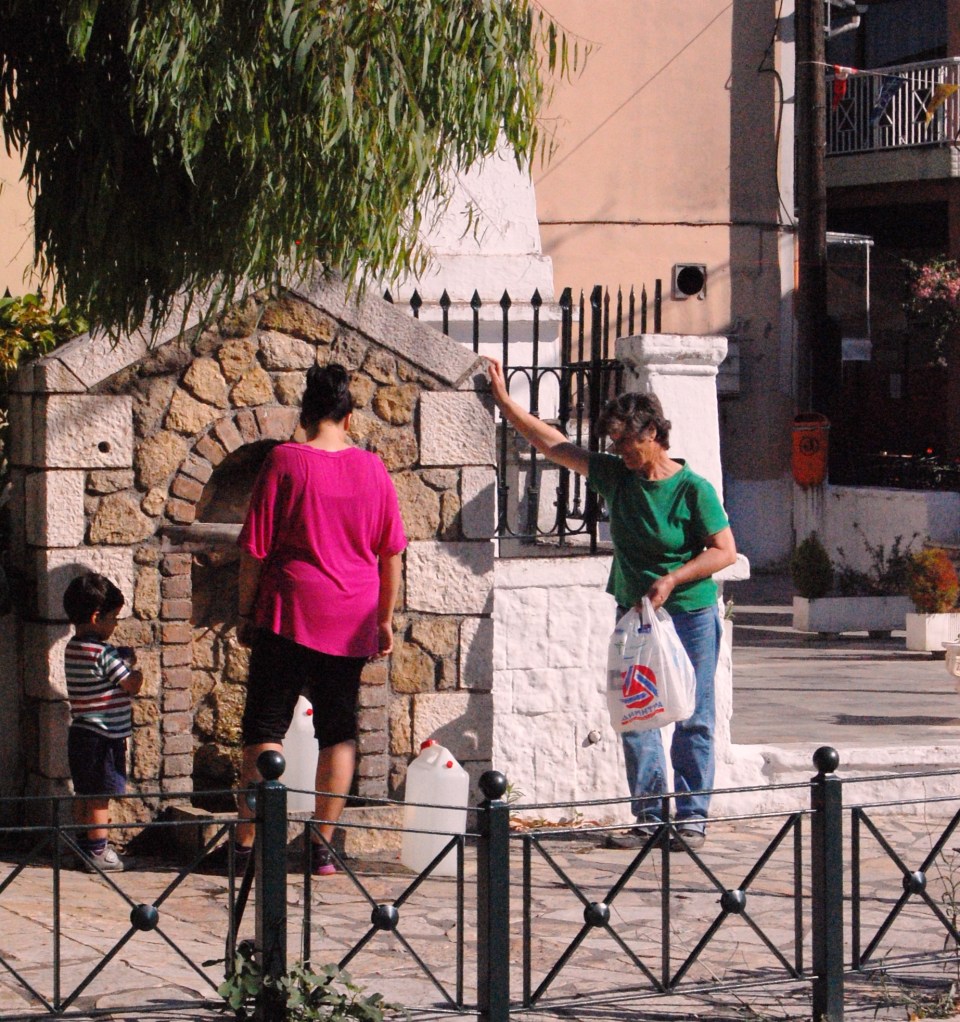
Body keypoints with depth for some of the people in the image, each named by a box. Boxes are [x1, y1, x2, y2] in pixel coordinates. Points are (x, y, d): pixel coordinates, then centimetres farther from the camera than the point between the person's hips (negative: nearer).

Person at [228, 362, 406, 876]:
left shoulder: (283, 462, -6)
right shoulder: (372, 469, 4)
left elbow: (255, 548, -6)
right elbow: (391, 553, 9)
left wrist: (246, 612, 3)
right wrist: (385, 618, 18)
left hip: (289, 614, -3)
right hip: (350, 622, 3)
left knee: (265, 730, 2)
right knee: (338, 732, 10)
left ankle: (248, 842, -3)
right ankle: (323, 845, 8)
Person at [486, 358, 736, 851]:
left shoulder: (693, 490, -10)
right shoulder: (614, 476, 4)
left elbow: (725, 551, -10)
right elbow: (551, 442, 9)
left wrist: (672, 580, -18)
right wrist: (503, 400, 7)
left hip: (690, 615, -5)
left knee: (693, 721, -1)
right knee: (634, 718, 3)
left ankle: (691, 819, 5)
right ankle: (648, 818, 9)